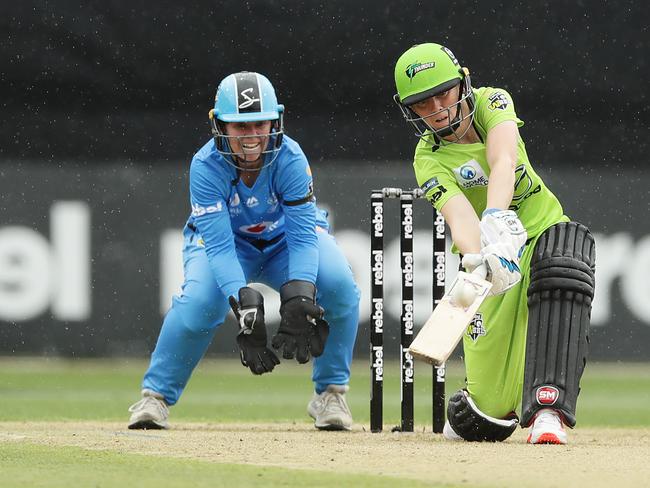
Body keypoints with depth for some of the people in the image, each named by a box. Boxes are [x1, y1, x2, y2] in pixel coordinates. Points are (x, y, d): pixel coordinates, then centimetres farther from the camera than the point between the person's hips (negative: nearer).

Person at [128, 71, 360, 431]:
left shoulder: (290, 159, -29)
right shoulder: (206, 165, -30)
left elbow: (303, 236, -32)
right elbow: (219, 246, -36)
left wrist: (299, 301, -48)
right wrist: (246, 307, -51)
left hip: (285, 237, 1)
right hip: (226, 238, -1)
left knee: (339, 285, -28)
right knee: (199, 300, -32)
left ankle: (330, 392, -9)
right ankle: (156, 395, -10)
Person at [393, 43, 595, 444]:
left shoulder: (492, 103, -10)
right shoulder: (429, 160, -14)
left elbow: (503, 161, -30)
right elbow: (459, 216, -32)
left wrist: (496, 218, -49)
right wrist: (477, 259, -54)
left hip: (545, 229, 1)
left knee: (562, 274, -38)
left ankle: (548, 411, -42)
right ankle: (468, 416, 35)